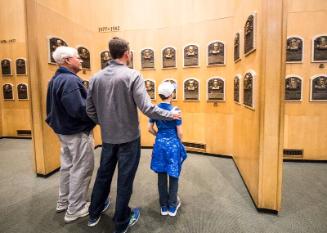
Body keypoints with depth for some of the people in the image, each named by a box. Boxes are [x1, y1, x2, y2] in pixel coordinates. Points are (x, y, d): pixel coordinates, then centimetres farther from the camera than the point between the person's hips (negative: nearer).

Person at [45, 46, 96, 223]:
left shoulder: (56, 79, 10)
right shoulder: (70, 80, -22)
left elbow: (56, 107, 15)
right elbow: (79, 110, -30)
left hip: (64, 130, 10)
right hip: (78, 132, -10)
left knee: (68, 166, 21)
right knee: (81, 169, 4)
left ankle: (63, 201, 37)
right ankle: (75, 209, 18)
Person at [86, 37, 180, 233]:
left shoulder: (96, 77, 1)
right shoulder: (133, 75, -15)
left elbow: (90, 110, 5)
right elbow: (146, 108, -21)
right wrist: (170, 115, -7)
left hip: (107, 137, 5)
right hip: (129, 137, -5)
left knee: (103, 175, 22)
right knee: (125, 180, 10)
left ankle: (94, 215, 43)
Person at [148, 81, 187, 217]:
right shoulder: (175, 110, -13)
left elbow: (150, 129, 3)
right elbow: (179, 132, -9)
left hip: (159, 144, 4)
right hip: (173, 144, -3)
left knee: (161, 175, 13)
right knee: (173, 176, 12)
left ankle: (164, 206, 27)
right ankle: (172, 206, 24)